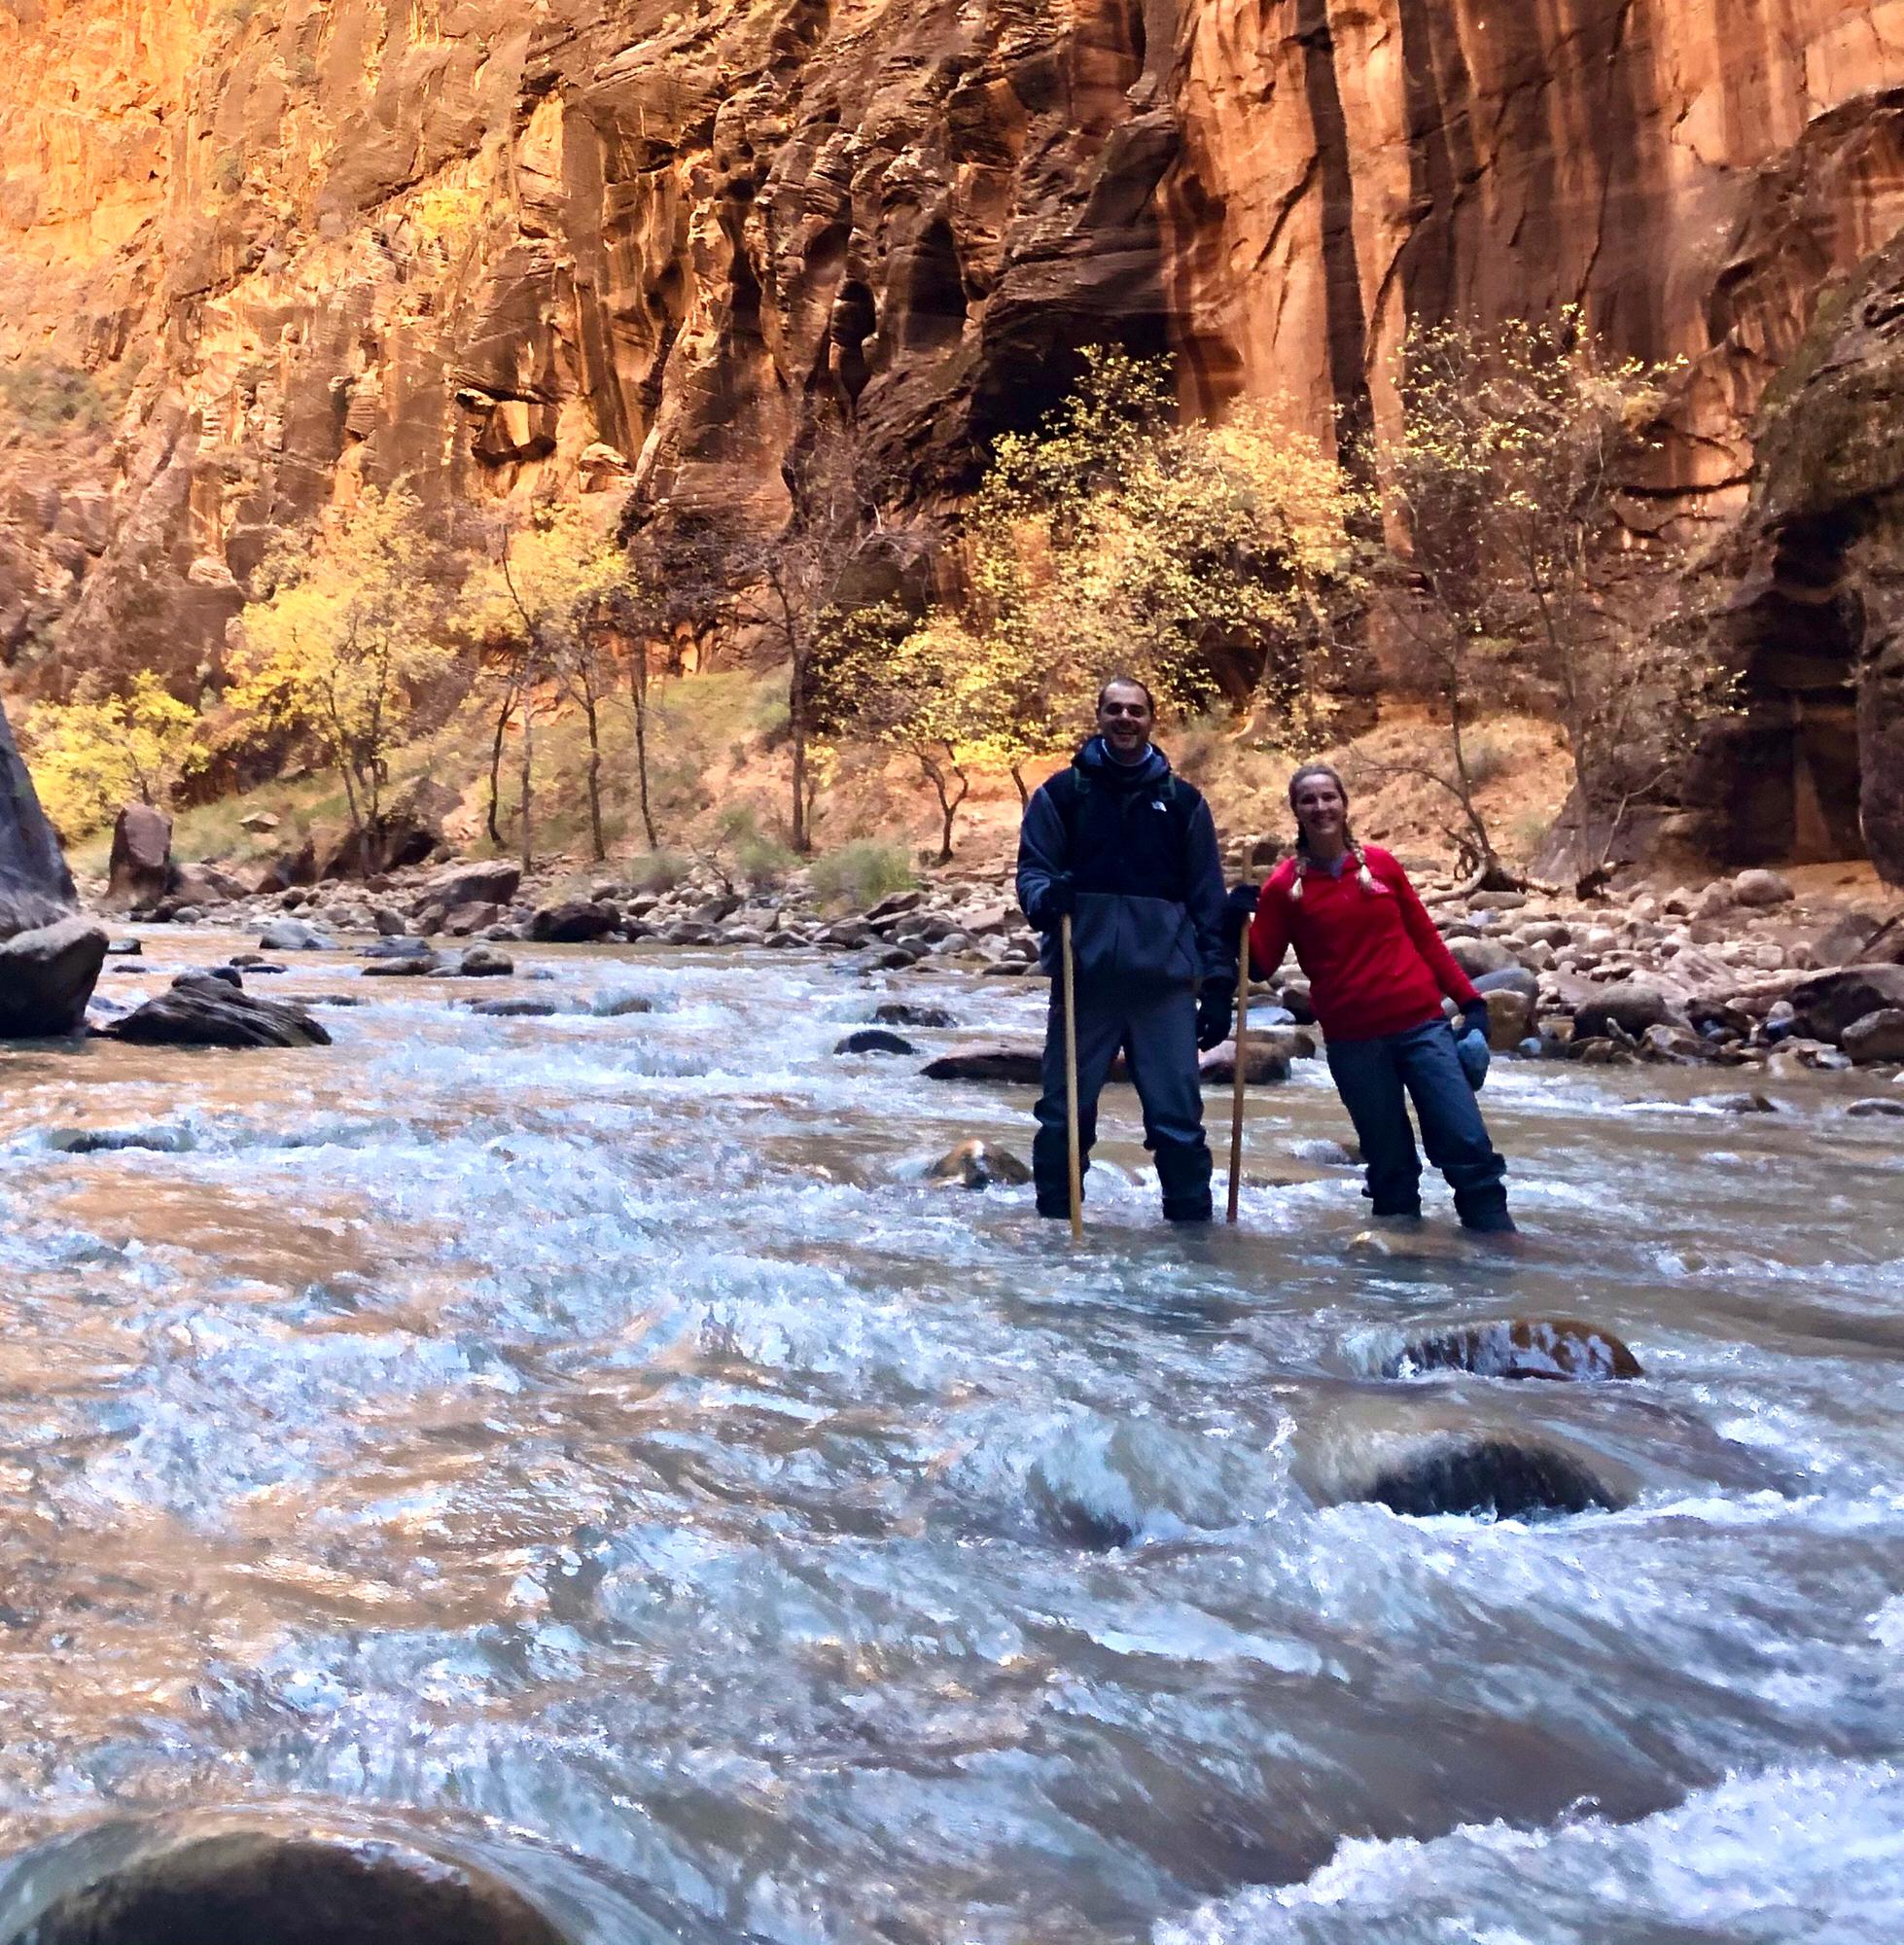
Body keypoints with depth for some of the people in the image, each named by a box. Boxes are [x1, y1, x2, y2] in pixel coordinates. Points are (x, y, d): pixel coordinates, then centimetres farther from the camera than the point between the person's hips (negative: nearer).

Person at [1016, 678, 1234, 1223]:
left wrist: (1219, 982, 5)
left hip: (1165, 981, 1)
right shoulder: (1062, 791, 8)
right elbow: (1031, 870, 7)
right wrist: (1045, 896, -17)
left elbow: (1208, 899, 12)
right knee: (1064, 1117, 3)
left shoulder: (1182, 800, 12)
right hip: (1083, 978, 0)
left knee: (1179, 1121, 1)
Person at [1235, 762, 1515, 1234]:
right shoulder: (1285, 885, 3)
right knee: (1390, 1165, 4)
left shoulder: (1380, 864, 6)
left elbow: (1425, 939, 11)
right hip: (1353, 1042, -1)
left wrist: (1469, 999, 7)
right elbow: (1261, 965, 3)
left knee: (1468, 1147, -6)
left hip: (1421, 1024, 1)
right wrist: (1240, 921, -15)